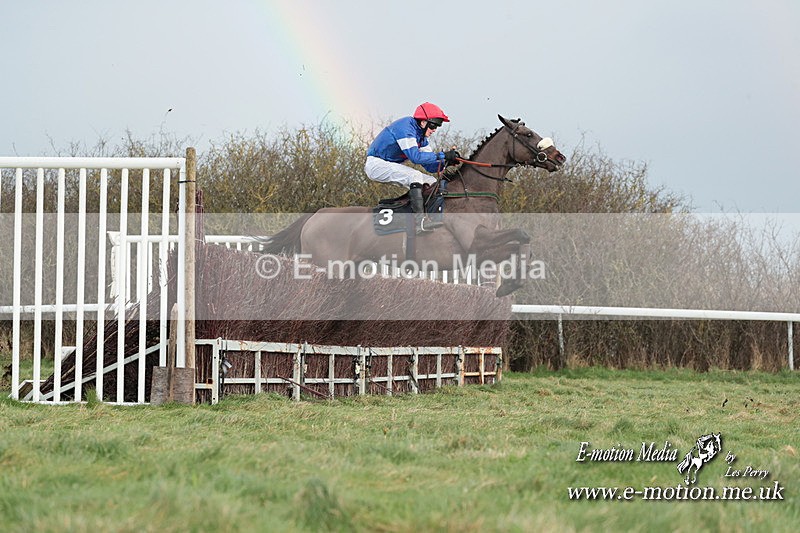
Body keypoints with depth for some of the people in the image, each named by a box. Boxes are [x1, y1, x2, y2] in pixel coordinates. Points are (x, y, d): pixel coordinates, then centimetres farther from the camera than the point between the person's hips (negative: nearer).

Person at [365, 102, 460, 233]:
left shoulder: (421, 136, 10)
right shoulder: (405, 127, -20)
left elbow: (429, 166, 6)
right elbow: (415, 156, -32)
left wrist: (446, 162, -13)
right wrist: (442, 155, -30)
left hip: (392, 167, 10)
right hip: (376, 164, -10)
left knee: (431, 182, 3)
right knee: (415, 176, -31)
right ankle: (420, 220, -40)